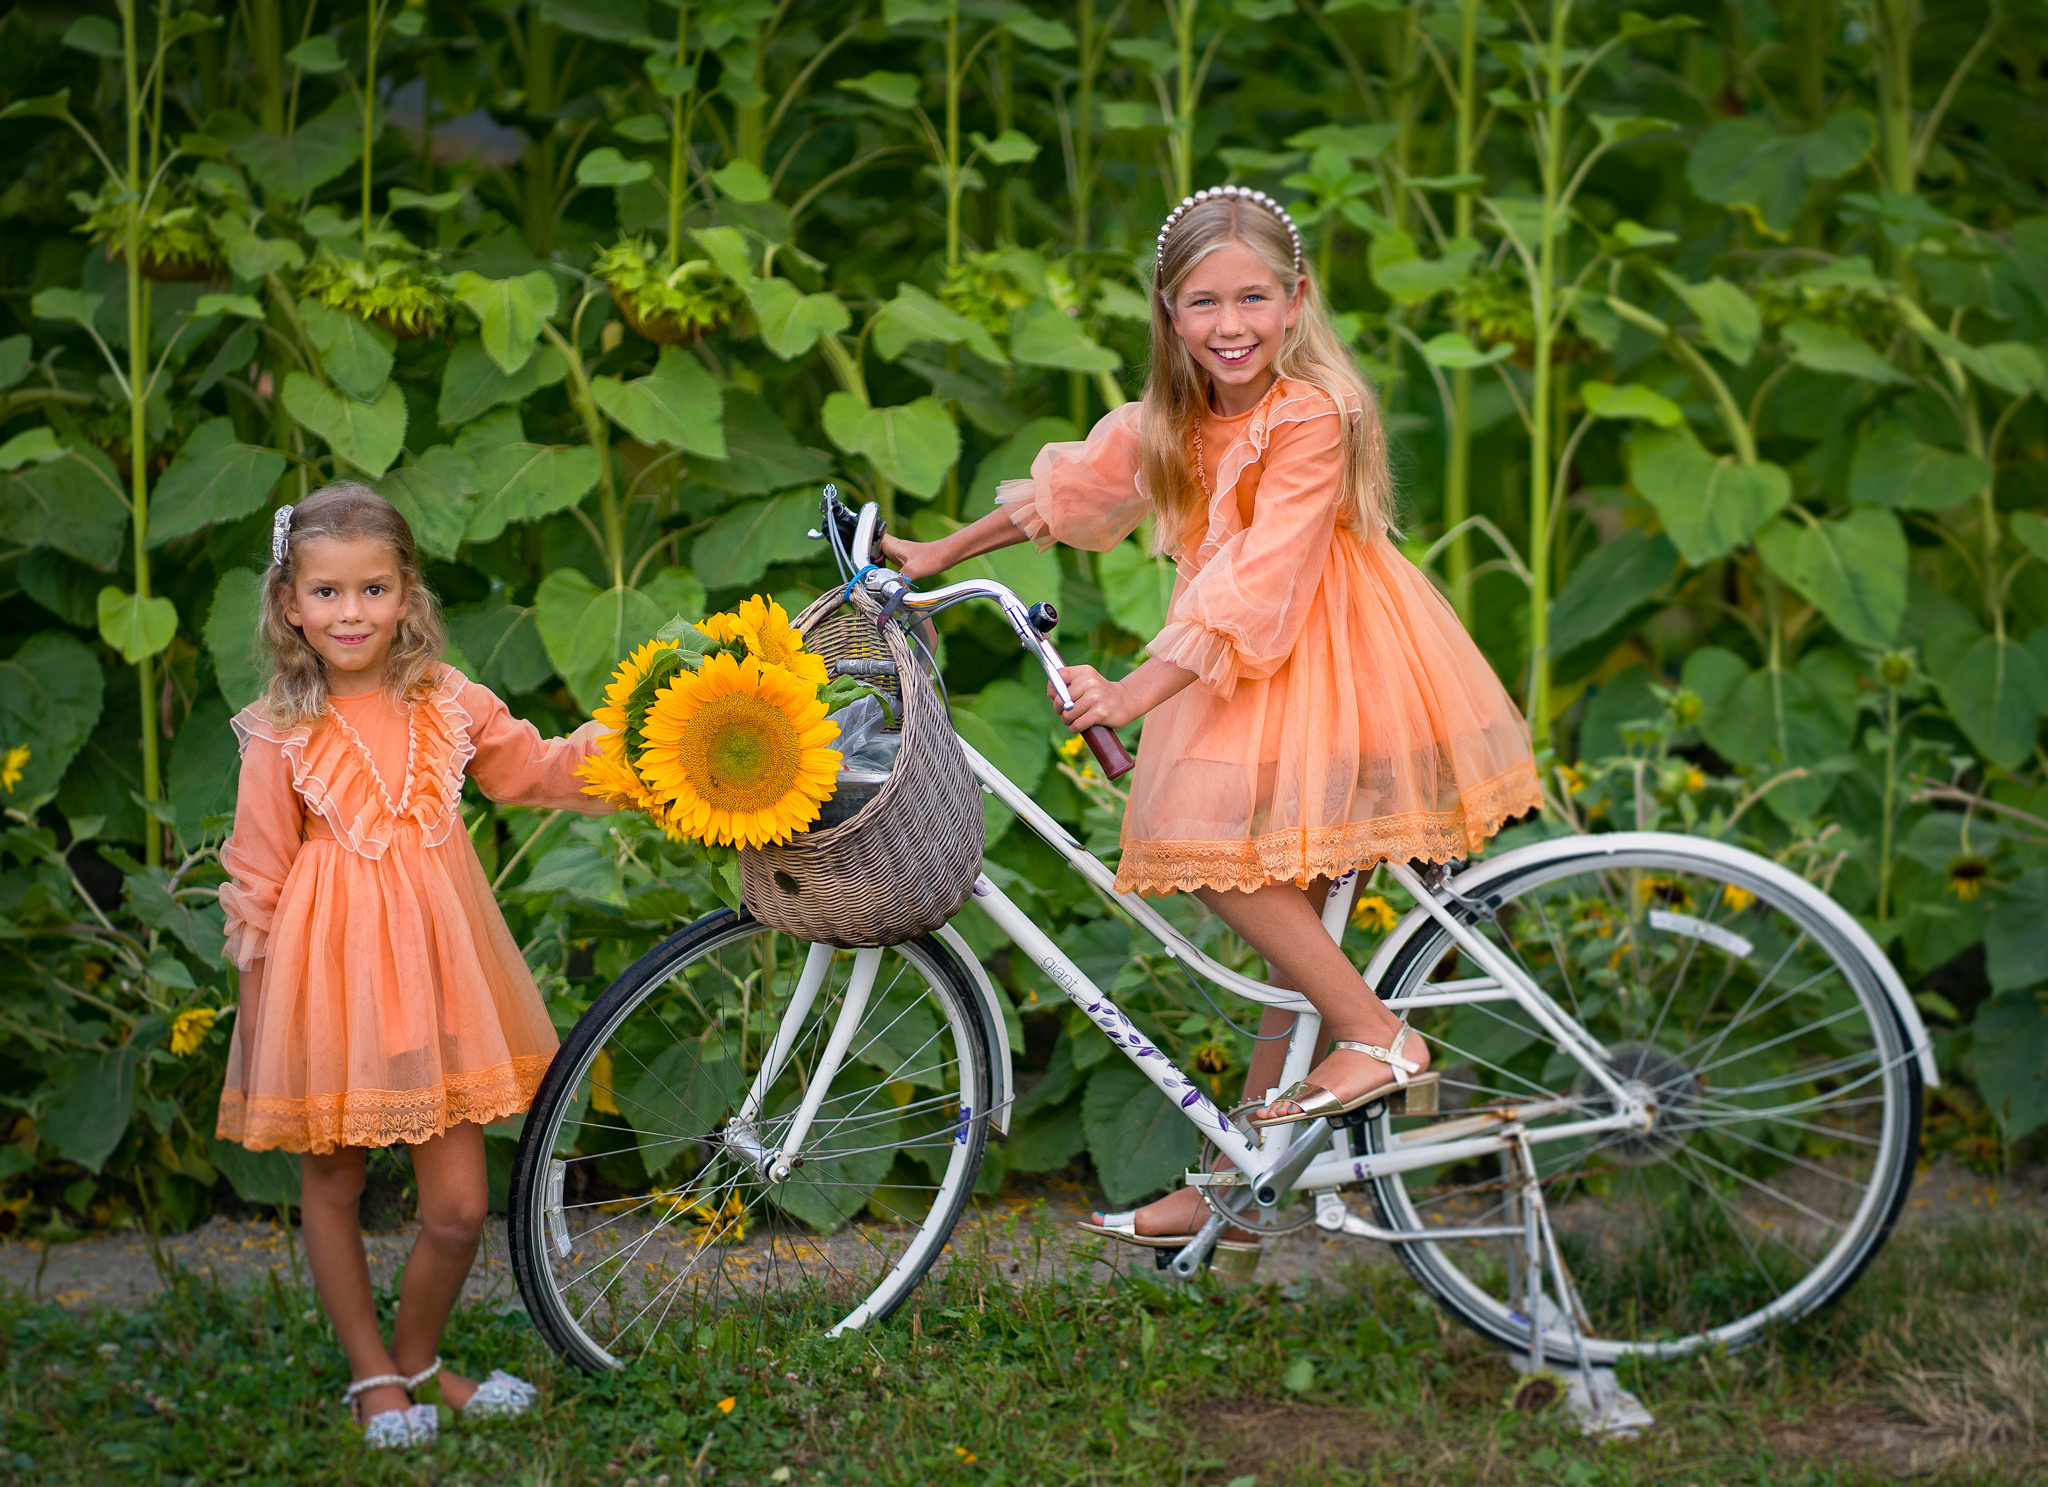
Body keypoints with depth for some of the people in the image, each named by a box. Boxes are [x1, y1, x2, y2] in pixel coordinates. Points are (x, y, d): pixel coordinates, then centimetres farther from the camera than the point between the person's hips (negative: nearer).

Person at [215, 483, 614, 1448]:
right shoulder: (282, 734, -9)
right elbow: (259, 875, -3)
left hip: (434, 968, 2)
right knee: (331, 1185, 12)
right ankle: (372, 1376, 31)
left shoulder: (444, 703, -1)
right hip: (328, 970, -2)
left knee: (459, 1204, 4)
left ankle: (418, 1360, 29)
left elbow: (529, 768, 13)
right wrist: (259, 1005, 0)